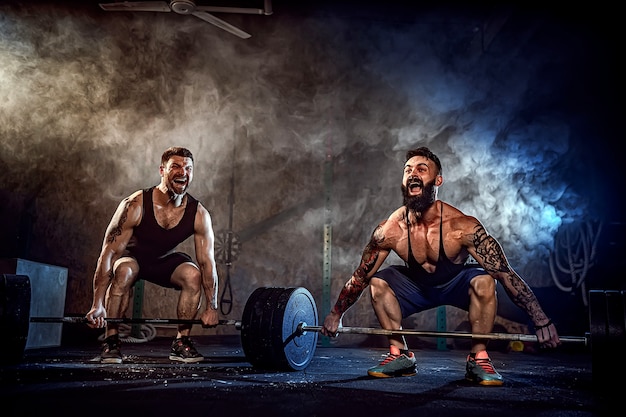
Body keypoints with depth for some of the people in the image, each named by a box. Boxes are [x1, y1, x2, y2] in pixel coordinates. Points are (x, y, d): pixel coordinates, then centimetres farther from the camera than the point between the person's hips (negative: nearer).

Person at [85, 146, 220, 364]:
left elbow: (207, 262, -16)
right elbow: (108, 253, -29)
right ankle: (111, 341, -19)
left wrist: (212, 307, -16)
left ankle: (182, 342, -9)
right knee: (124, 271, -36)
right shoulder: (135, 205, -31)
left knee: (193, 274, -26)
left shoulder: (199, 214, -23)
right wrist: (97, 305, -33)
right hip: (131, 256, -2)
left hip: (165, 260, 3)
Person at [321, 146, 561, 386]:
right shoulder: (390, 230, -26)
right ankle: (400, 356, -4)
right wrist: (336, 315, -3)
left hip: (457, 285, -2)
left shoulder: (462, 226, -34)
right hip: (417, 286, 3)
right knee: (378, 283, -20)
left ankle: (478, 359, -13)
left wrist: (541, 321, -30)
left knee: (484, 281, -32)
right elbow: (360, 276, -11)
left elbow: (505, 274, -29)